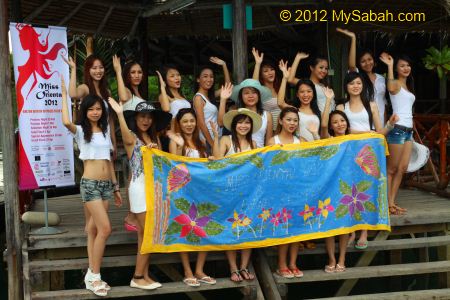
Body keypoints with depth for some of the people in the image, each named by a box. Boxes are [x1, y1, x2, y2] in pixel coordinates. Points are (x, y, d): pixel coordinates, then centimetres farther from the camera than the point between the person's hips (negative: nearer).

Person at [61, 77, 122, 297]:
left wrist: (116, 187, 17)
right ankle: (94, 276, -3)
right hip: (90, 184, -6)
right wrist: (64, 95, -15)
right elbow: (66, 122, -27)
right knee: (105, 229, -14)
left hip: (106, 184, 6)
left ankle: (91, 275, 13)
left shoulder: (105, 131, 15)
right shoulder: (80, 131, -3)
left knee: (94, 230, 8)